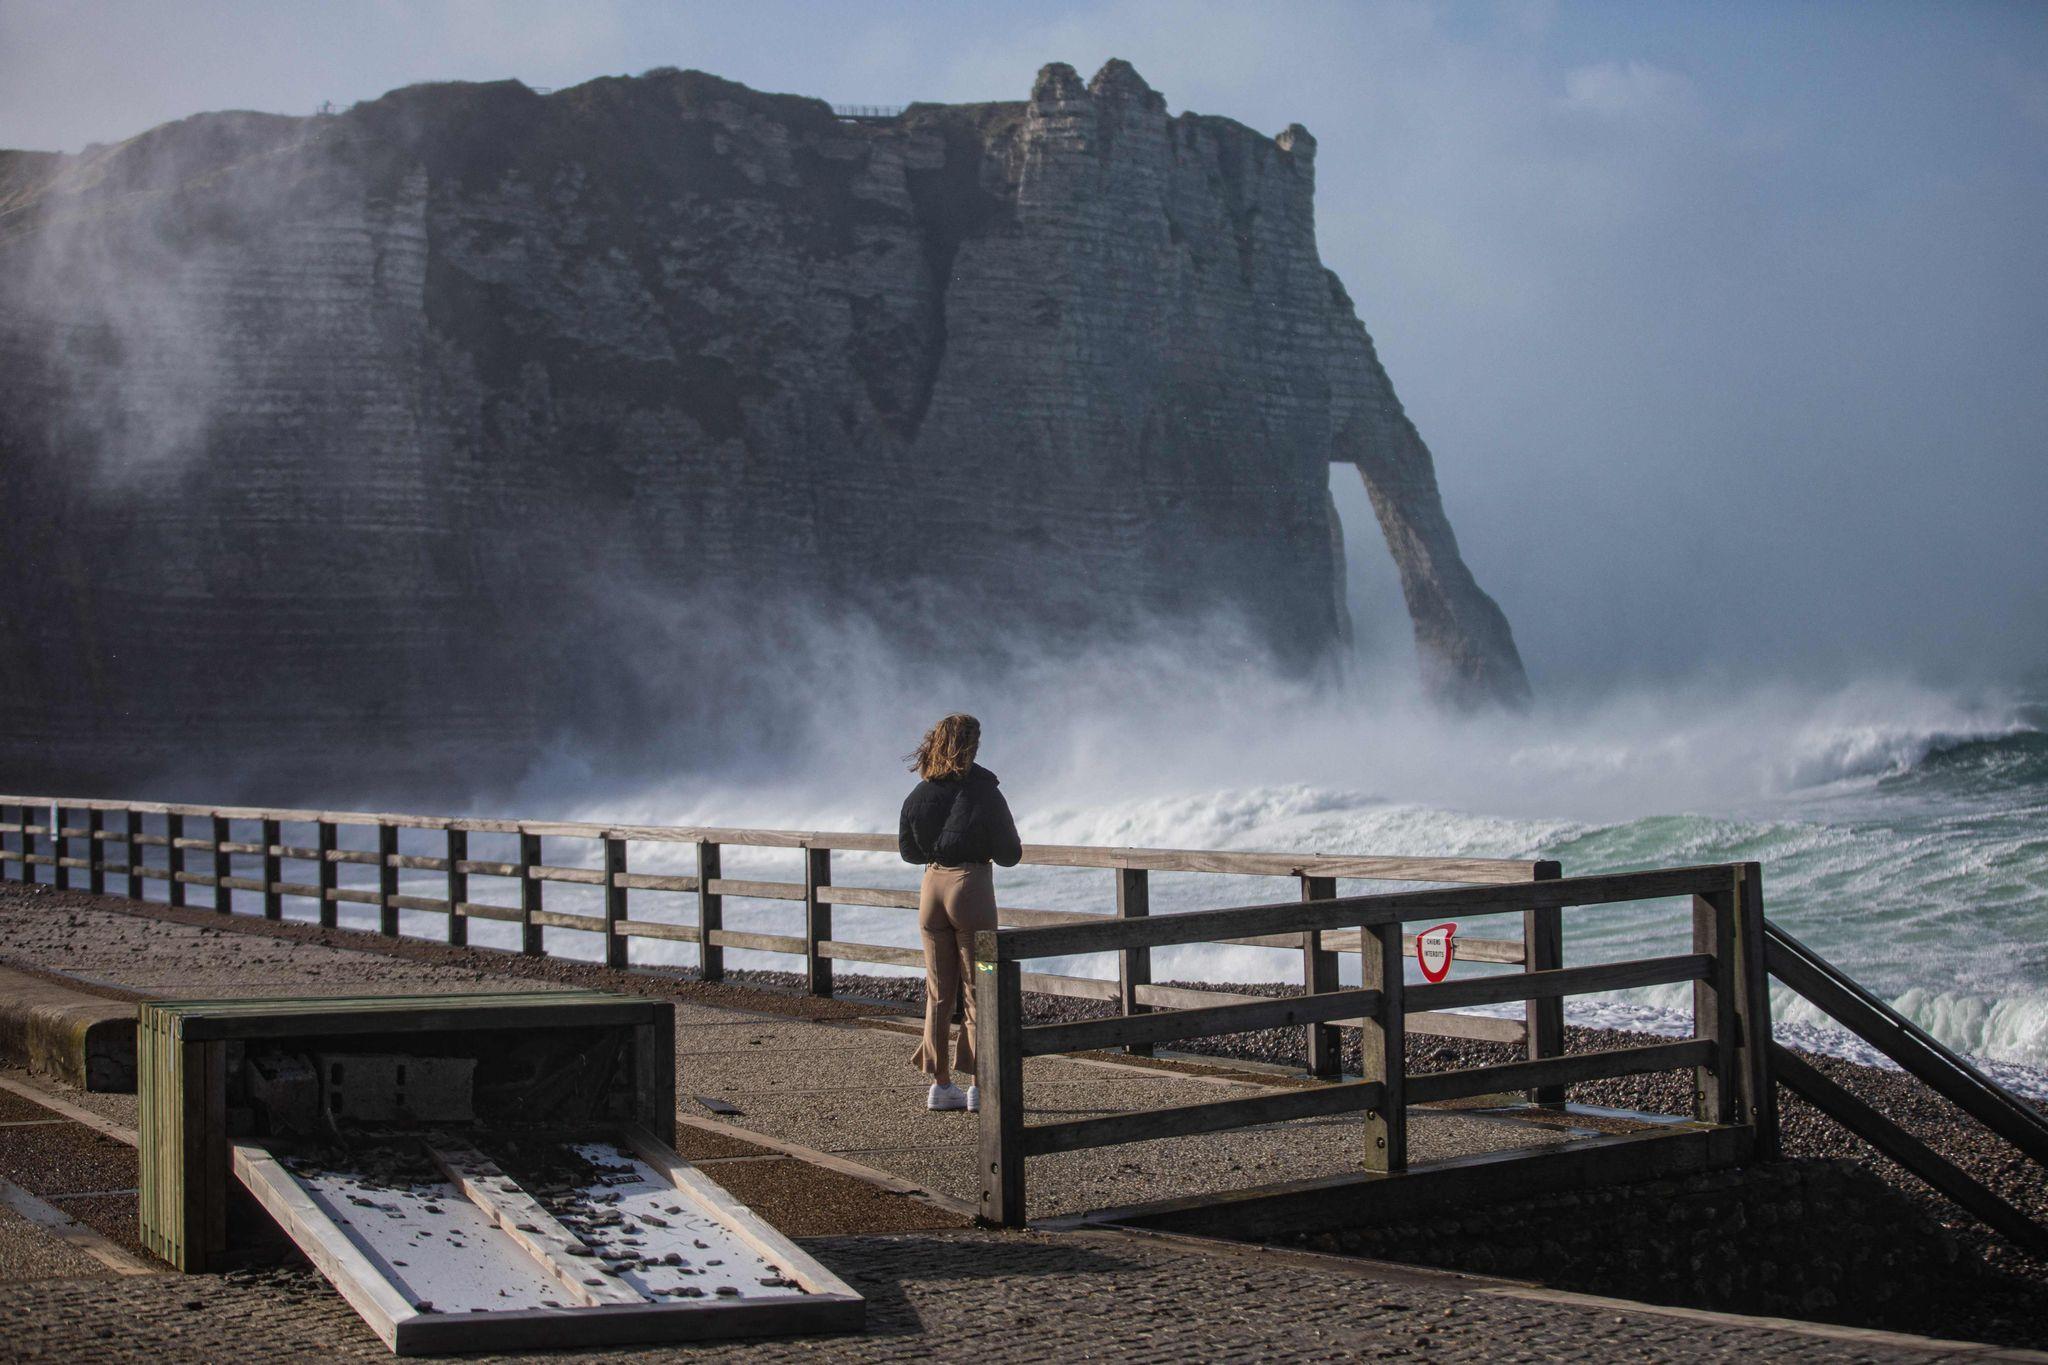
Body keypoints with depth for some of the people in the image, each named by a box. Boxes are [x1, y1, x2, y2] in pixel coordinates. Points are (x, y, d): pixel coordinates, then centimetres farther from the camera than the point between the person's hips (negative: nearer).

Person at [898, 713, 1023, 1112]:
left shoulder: (919, 795, 2)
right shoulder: (984, 793, -11)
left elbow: (908, 850, 10)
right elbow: (1010, 854, -7)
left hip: (932, 886, 4)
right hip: (972, 888, -4)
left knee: (938, 992, 10)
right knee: (977, 990, 2)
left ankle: (940, 1083, 11)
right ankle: (979, 1086, 1)